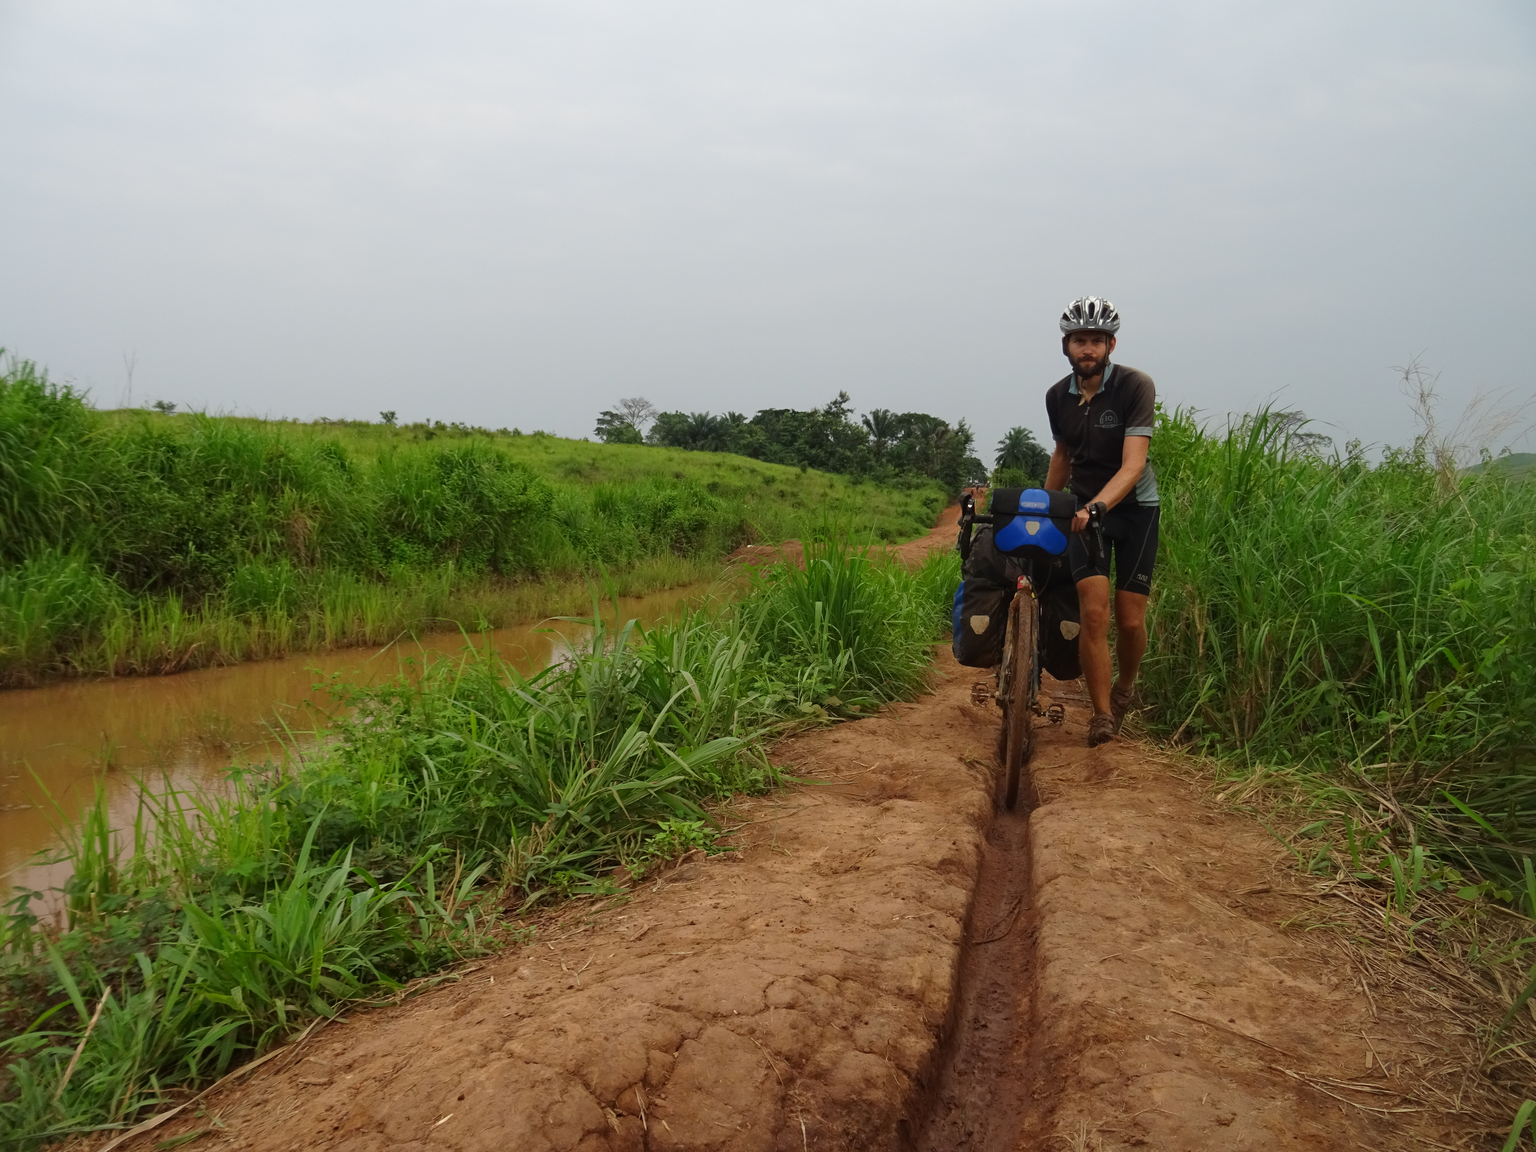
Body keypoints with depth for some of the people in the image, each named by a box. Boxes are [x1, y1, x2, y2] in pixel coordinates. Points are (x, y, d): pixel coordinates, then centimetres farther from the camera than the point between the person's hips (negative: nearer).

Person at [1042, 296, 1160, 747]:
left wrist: (1097, 505, -41)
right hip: (1084, 507, 2)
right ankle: (1102, 715, -4)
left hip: (1134, 506, -2)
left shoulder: (1135, 386, -16)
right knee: (1094, 612, -14)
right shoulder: (1058, 396, -1)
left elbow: (1133, 464, -26)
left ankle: (1125, 687, 28)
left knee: (1130, 619, -4)